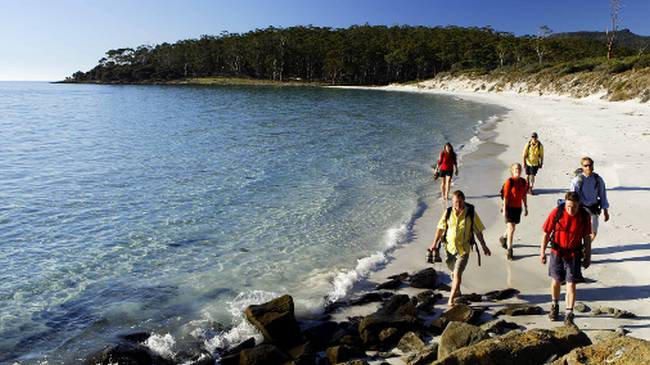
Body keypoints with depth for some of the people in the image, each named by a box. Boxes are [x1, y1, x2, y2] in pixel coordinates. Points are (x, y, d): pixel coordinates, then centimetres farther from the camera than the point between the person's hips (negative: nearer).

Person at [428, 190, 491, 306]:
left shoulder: (471, 213, -10)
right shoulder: (448, 212, -6)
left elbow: (478, 231, -1)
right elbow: (440, 228, 5)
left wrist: (484, 246, 4)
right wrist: (434, 244, 6)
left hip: (463, 249, -3)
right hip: (450, 247, 3)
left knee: (457, 272, -13)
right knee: (454, 272, 19)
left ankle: (451, 298, -6)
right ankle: (457, 291, 44)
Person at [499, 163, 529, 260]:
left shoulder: (523, 181, 2)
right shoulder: (509, 182, -15)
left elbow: (524, 195, 12)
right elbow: (505, 197, -14)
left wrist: (525, 207, 13)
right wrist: (504, 210, -15)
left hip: (518, 208, 6)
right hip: (509, 207, -6)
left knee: (512, 226, 20)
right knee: (511, 229, -9)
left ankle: (503, 238, 49)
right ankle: (509, 250, 0)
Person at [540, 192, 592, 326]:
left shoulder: (584, 216, -12)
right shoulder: (557, 213, -16)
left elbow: (587, 237, 1)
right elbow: (546, 233, -7)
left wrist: (587, 256, 5)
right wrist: (542, 252, -7)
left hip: (574, 254, 0)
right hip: (557, 253, 0)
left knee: (571, 284, -1)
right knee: (556, 281, 14)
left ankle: (569, 314, 8)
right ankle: (554, 305, 37)